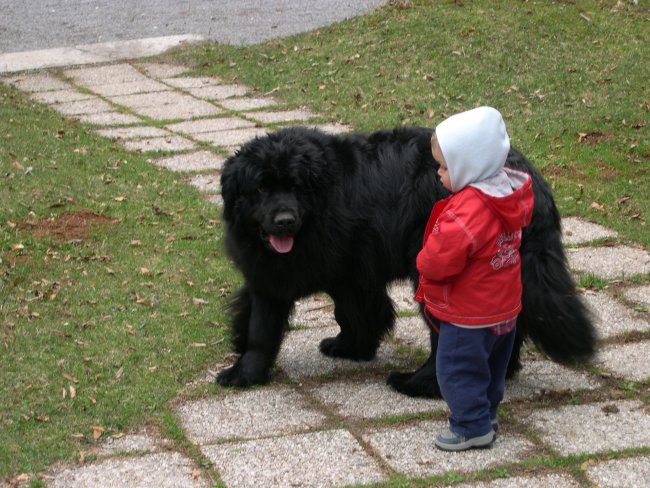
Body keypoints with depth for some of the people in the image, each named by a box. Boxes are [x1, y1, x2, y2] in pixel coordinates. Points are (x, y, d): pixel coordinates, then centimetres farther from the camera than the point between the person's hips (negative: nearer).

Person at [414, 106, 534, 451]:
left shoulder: (468, 210, -32)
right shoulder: (511, 194, -3)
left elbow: (438, 260, -32)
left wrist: (424, 263, -7)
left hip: (468, 315, -9)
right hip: (504, 306, 9)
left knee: (457, 369, 6)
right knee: (491, 367, 22)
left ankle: (472, 427, 12)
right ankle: (485, 414, 37)